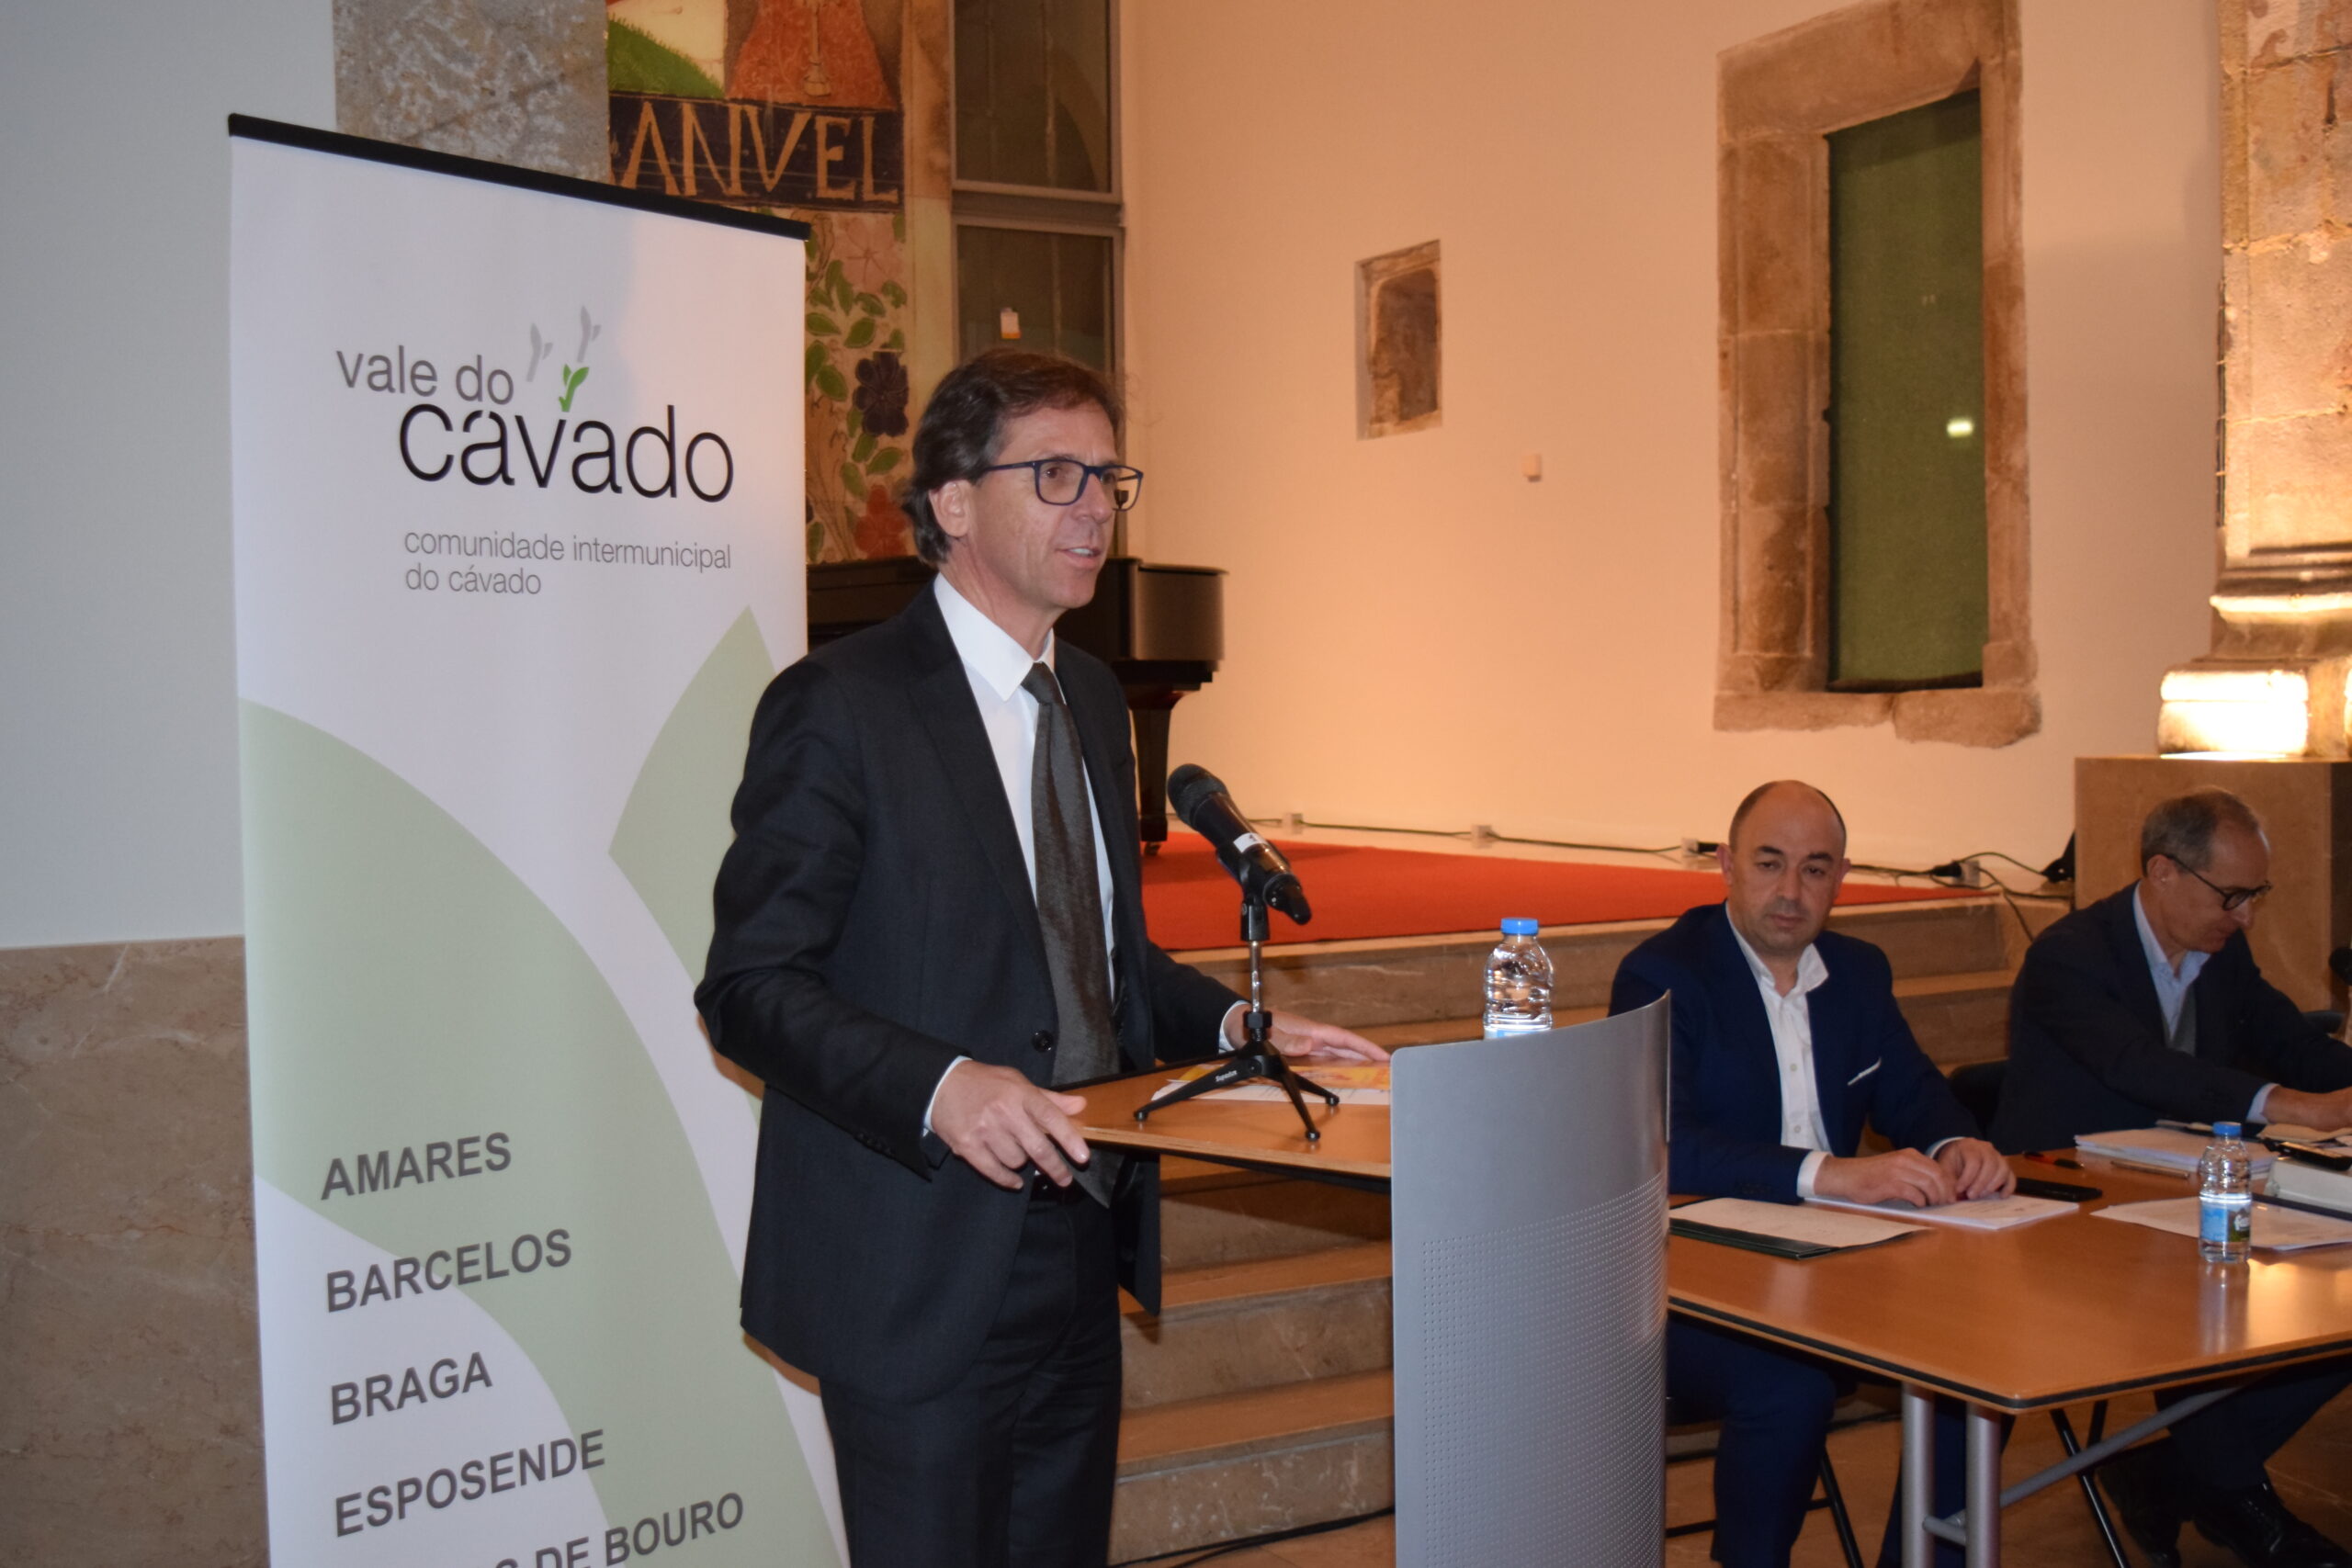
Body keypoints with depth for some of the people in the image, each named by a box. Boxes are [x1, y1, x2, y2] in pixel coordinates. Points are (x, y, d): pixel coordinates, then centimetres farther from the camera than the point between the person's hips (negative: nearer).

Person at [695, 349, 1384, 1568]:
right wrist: (941, 1087, -29)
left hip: (1079, 1255, 8)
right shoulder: (840, 704, -11)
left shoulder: (1093, 699, 13)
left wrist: (1234, 1025, 4)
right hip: (921, 1273, -7)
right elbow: (750, 987, -15)